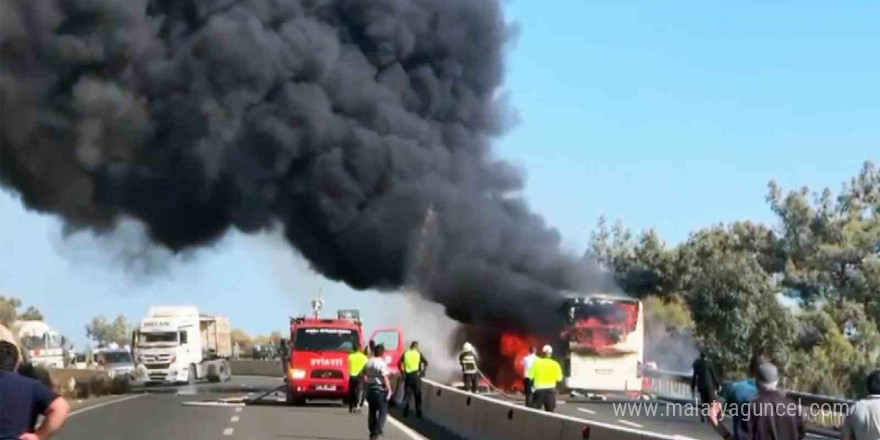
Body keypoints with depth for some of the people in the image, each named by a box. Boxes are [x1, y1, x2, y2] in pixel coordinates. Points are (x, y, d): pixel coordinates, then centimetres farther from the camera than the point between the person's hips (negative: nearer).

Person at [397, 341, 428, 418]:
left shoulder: (405, 353, 5)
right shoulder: (418, 353, 0)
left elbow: (399, 364, 2)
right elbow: (426, 363, -5)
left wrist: (403, 372, 8)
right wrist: (422, 372, 3)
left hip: (407, 375, 2)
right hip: (416, 375, -2)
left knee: (407, 394, 9)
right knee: (417, 395, 6)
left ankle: (405, 412, 7)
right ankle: (418, 413, 6)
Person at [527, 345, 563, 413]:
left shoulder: (537, 362, -4)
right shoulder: (555, 364, -1)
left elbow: (530, 376, -5)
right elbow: (559, 378, 1)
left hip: (539, 390, -1)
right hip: (550, 390, 1)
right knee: (550, 412, 8)